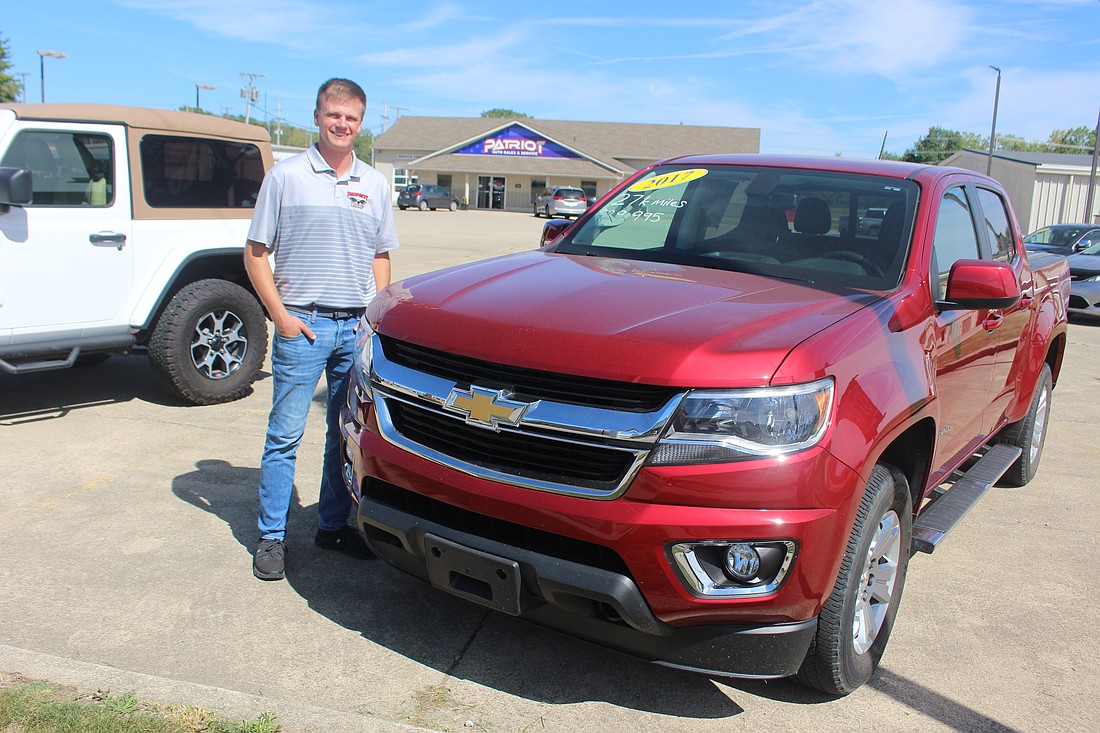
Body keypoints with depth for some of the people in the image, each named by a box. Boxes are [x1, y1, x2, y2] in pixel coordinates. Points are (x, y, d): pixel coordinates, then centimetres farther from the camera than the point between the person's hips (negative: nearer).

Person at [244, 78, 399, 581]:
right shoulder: (286, 176, 1)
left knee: (348, 434, 10)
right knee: (285, 435, 1)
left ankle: (334, 525, 24)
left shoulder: (374, 184, 12)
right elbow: (256, 254, 1)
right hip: (302, 325, -3)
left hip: (357, 328, 4)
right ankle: (271, 536, 12)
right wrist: (281, 315, -8)